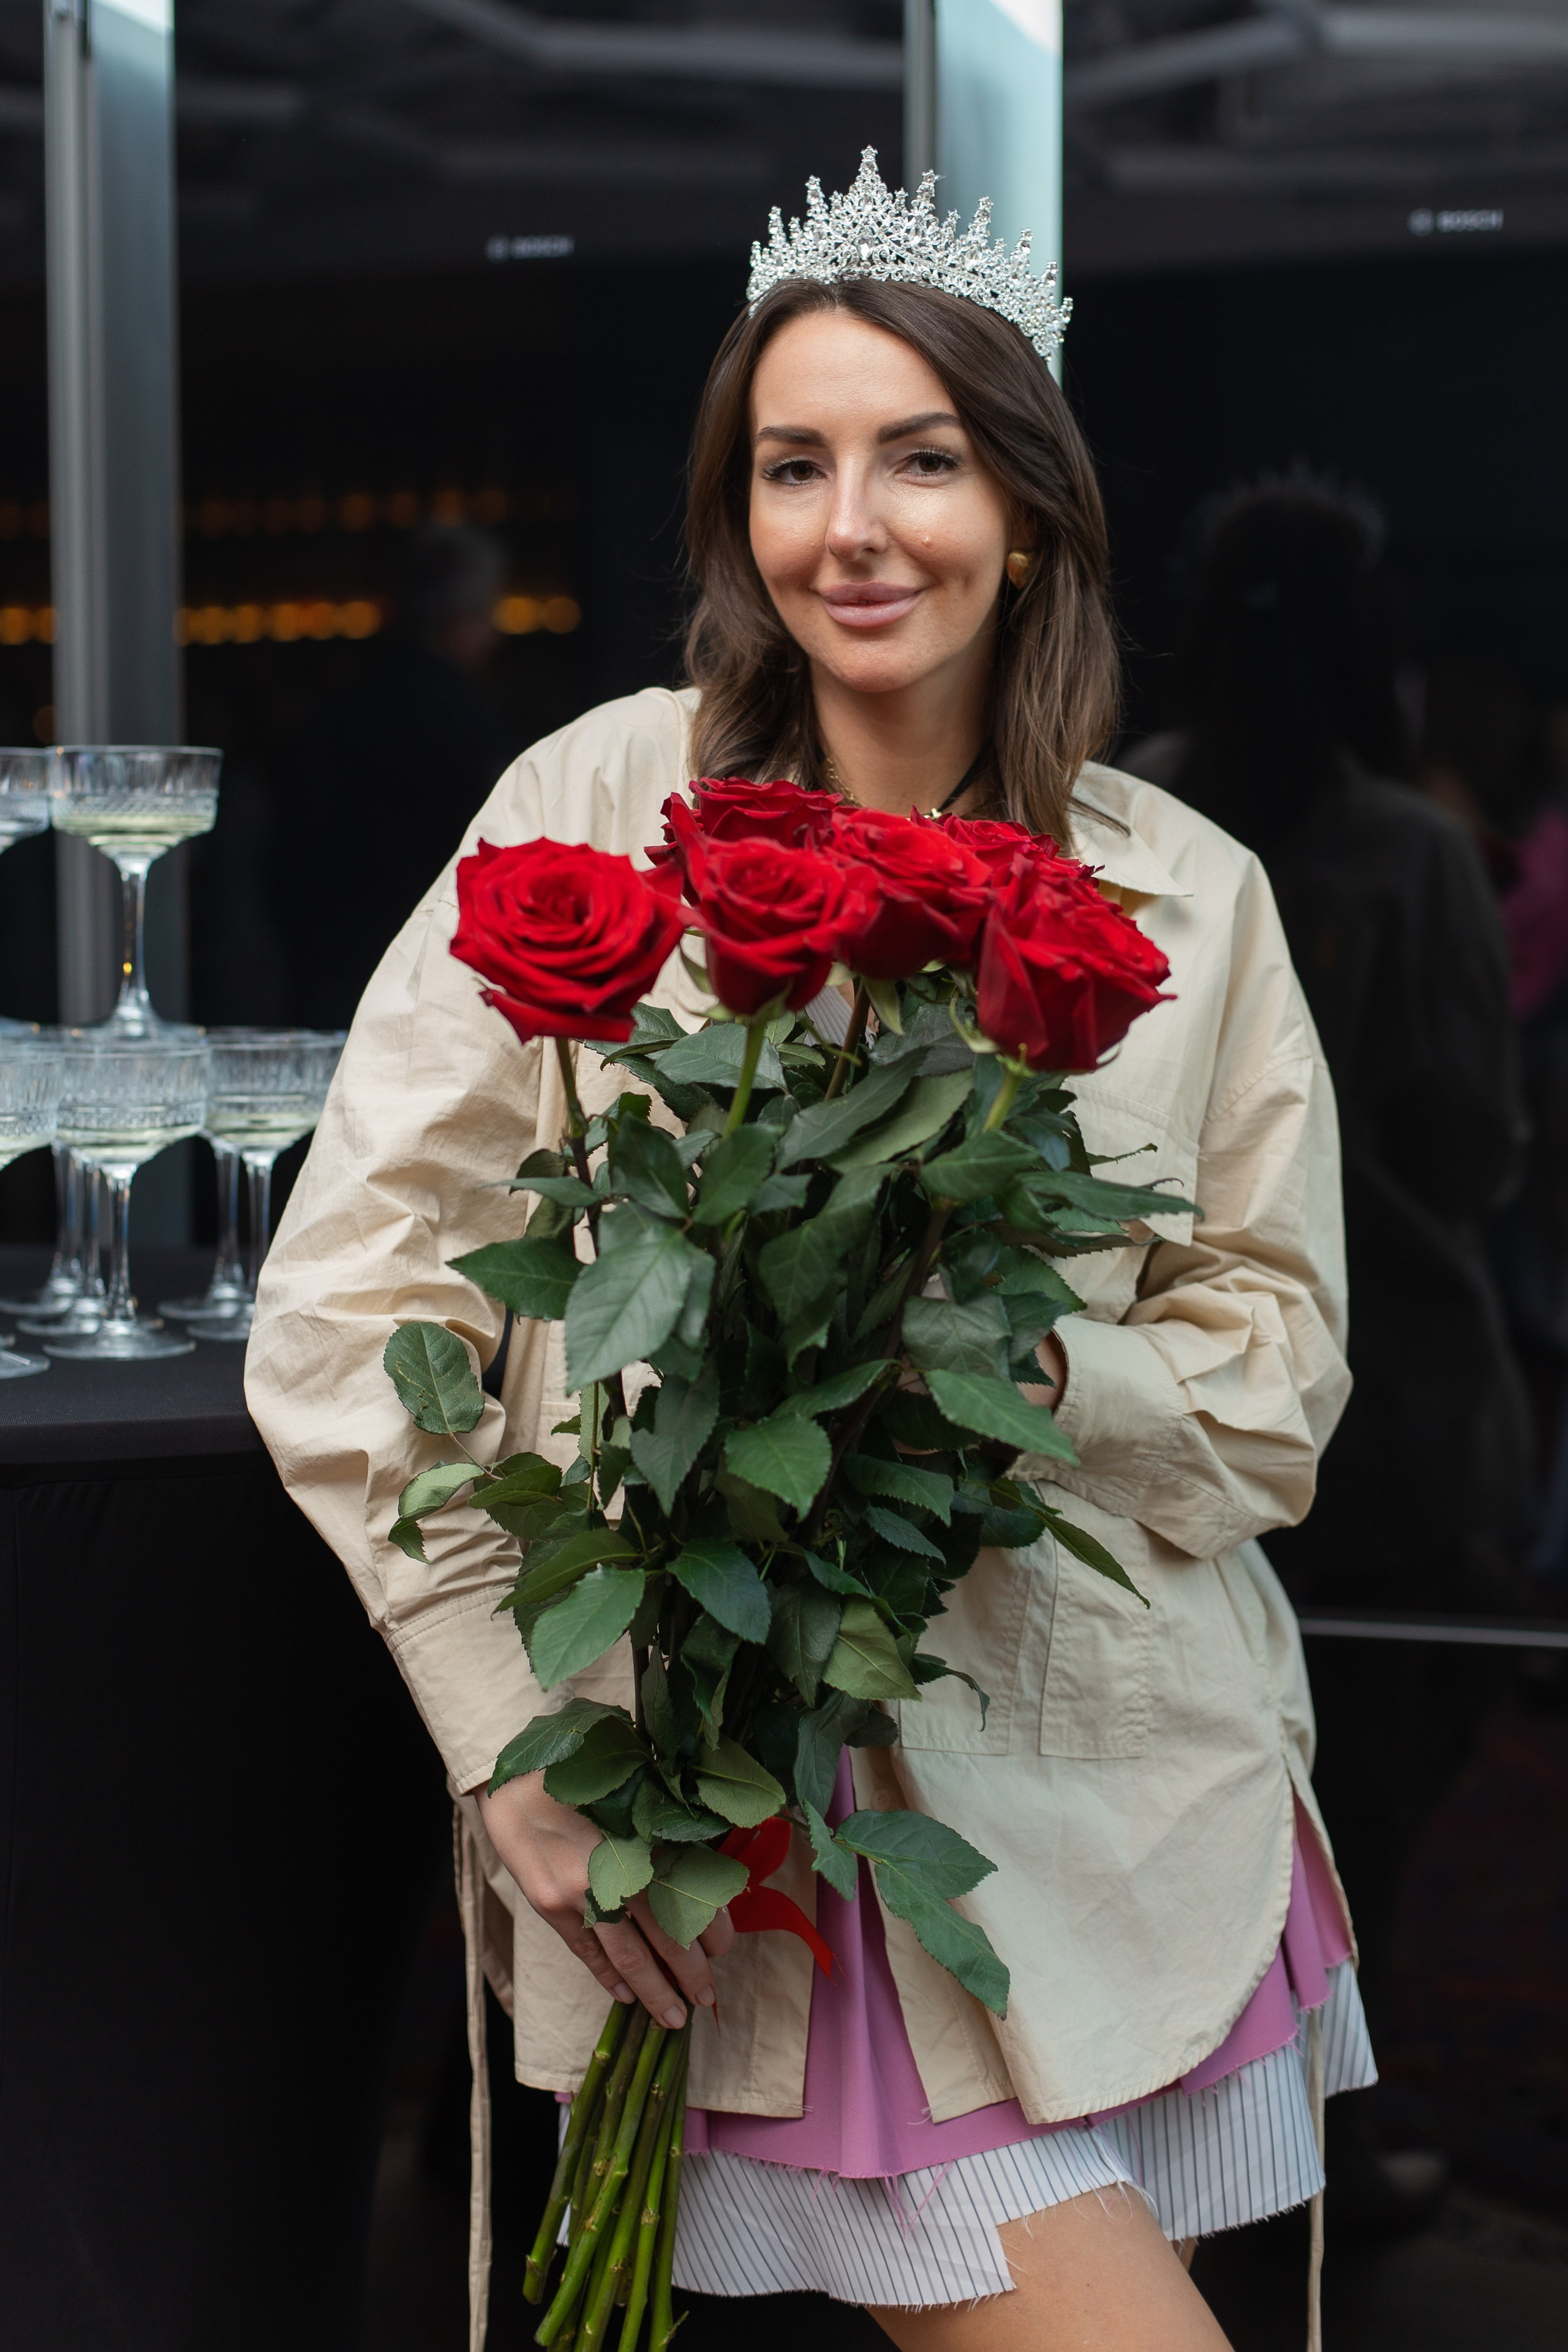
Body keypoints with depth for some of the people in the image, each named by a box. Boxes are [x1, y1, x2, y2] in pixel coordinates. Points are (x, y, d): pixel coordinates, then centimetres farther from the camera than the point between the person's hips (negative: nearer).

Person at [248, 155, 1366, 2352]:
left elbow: (1282, 1372, 7)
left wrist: (1040, 1374, -15)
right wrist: (521, 1754, -10)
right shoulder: (605, 804, -3)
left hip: (1134, 1795, 3)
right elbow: (345, 1310, -5)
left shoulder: (1188, 894, 5)